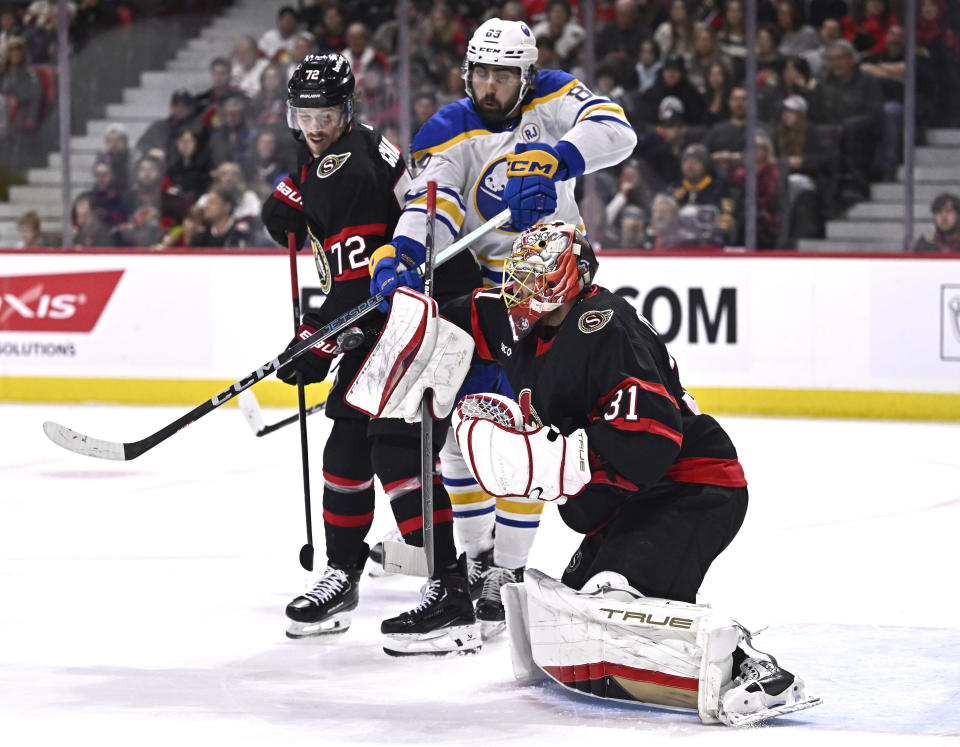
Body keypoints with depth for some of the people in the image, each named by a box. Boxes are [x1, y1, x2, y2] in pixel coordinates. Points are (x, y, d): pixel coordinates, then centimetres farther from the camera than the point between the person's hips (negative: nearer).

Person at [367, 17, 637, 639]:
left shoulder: (553, 99, -8)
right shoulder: (449, 135, -9)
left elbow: (614, 132, -26)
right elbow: (429, 206, -25)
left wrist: (549, 161, -43)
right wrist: (400, 259, -45)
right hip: (481, 281, 2)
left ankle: (508, 574, -4)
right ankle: (478, 554, 21)